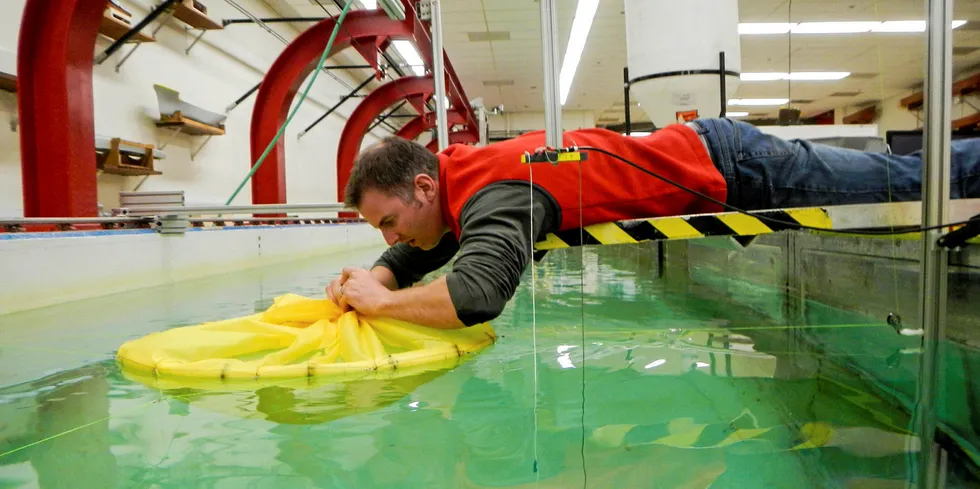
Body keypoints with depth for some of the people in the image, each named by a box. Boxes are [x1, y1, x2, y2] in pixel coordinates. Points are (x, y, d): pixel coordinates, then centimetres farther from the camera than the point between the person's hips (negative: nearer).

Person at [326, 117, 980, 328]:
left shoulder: (492, 191, -31)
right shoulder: (453, 173, -3)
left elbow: (477, 296, -47)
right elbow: (412, 258, 11)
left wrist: (382, 301, -31)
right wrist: (370, 280, -9)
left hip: (722, 167, -7)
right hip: (695, 149, 7)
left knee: (907, 181, 12)